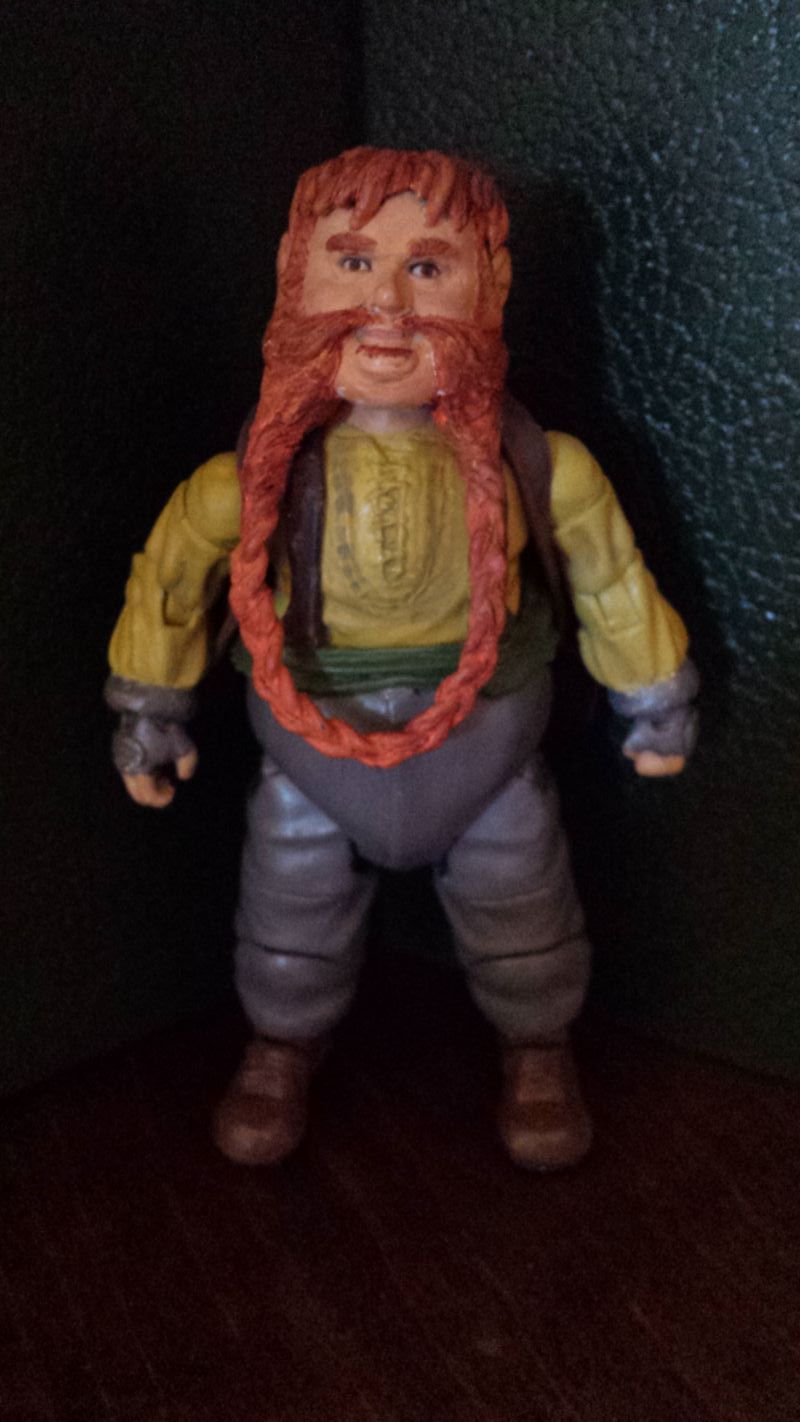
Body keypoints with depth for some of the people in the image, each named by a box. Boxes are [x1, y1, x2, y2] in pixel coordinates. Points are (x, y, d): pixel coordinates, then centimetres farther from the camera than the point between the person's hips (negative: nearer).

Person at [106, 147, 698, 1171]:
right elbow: (168, 579, -4)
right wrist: (150, 713, 6)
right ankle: (282, 1046, 51)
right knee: (292, 914, 21)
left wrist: (655, 703, 7)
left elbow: (612, 584, -5)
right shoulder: (256, 479, -22)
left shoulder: (537, 470, -22)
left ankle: (538, 1048, 49)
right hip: (313, 752, 1)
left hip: (486, 748, 0)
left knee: (518, 909, 20)